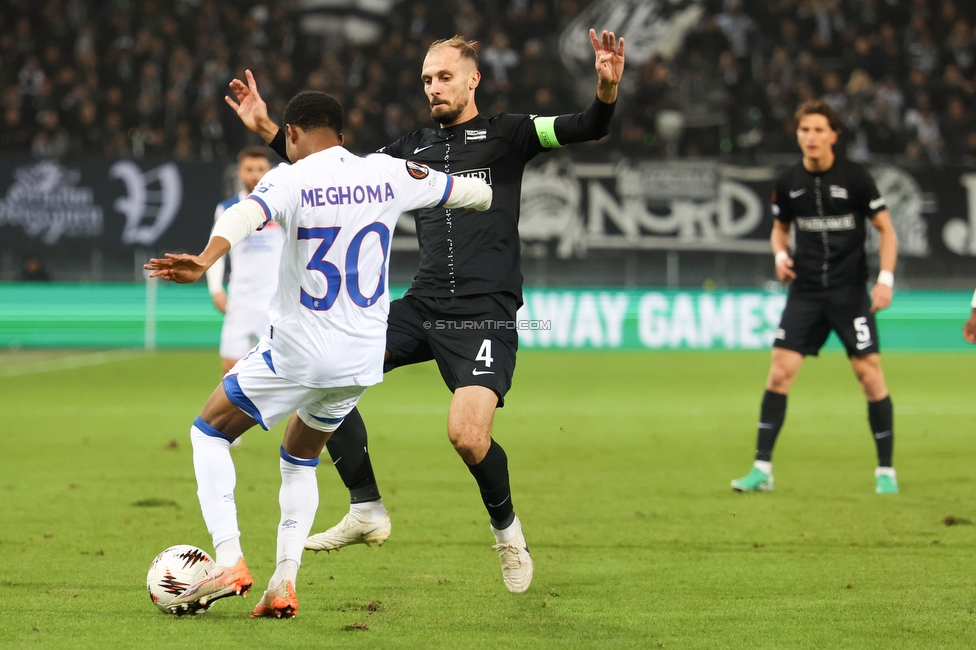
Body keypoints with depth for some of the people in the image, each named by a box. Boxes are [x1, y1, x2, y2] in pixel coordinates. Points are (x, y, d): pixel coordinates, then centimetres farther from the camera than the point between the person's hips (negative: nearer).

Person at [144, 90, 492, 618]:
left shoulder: (290, 180, -12)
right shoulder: (389, 174, 1)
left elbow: (244, 215, -34)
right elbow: (479, 194, 13)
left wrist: (205, 261, -53)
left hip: (295, 352, -5)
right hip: (363, 359, 5)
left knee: (210, 432, 15)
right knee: (300, 458, 27)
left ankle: (229, 563, 1)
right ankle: (284, 583, 13)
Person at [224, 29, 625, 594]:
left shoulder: (505, 135, 2)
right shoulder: (415, 148, 17)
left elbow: (584, 129, -11)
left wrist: (607, 91, -33)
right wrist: (268, 131, 13)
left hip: (485, 316, -6)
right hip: (423, 309, 6)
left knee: (468, 435, -24)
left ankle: (506, 528, 8)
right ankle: (367, 510, 3)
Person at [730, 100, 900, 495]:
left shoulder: (855, 178, -6)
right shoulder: (788, 183, 3)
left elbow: (886, 229, -1)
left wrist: (886, 278, -12)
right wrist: (781, 255, -2)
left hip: (850, 291, -3)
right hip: (805, 292, 3)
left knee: (870, 374, -5)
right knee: (780, 371, -7)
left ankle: (885, 470, 9)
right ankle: (762, 468, -2)